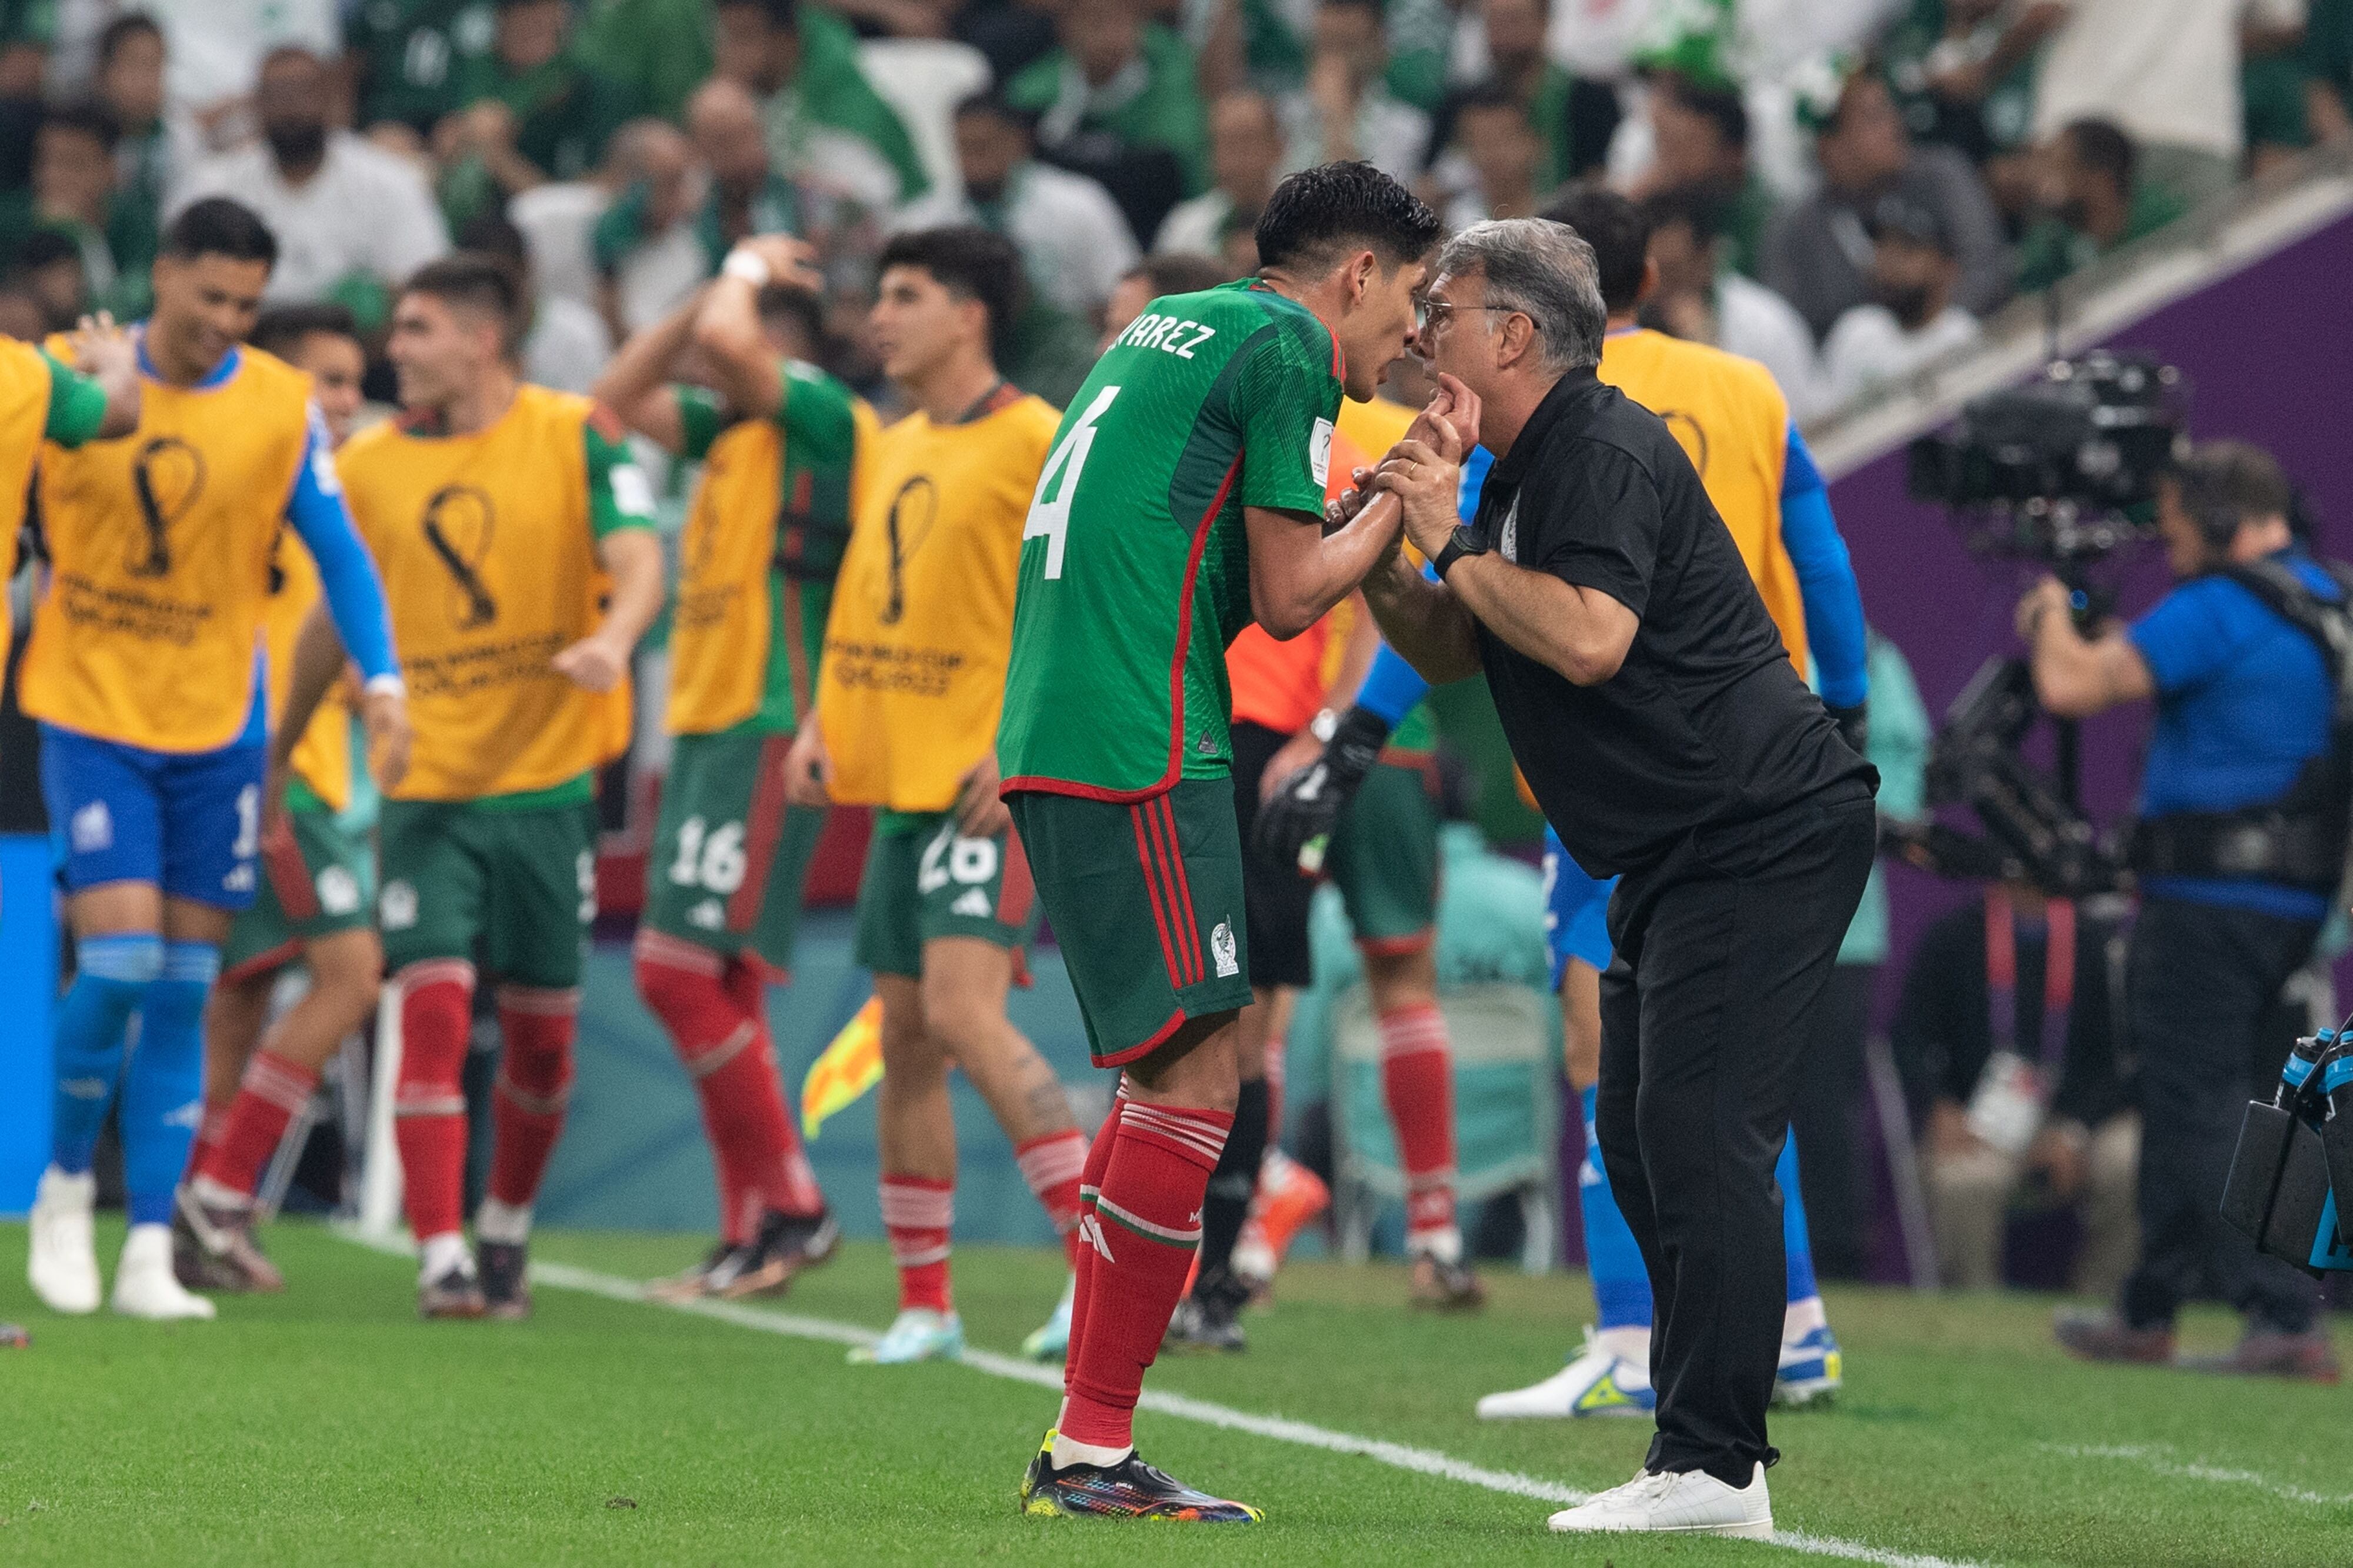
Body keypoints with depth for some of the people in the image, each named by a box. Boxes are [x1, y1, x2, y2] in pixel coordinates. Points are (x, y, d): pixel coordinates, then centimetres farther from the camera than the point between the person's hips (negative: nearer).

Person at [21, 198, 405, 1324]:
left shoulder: (283, 407, -1)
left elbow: (338, 553, 3)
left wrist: (382, 681, -8)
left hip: (216, 726, 2)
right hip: (90, 714, -2)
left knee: (182, 993, 2)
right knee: (121, 964, -14)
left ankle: (149, 1253, 6)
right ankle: (64, 1186, 11)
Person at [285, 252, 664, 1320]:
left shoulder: (575, 435, -3)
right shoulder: (368, 465, 5)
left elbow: (637, 556, -14)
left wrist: (614, 639, -36)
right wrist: (274, 759, 18)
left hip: (548, 779, -1)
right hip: (426, 789, 1)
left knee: (541, 1031, 6)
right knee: (432, 1012, -14)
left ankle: (507, 1233, 28)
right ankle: (440, 1259, -13)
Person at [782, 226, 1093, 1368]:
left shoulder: (1035, 442, -9)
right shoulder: (890, 451, 16)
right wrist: (824, 724, 9)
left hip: (989, 784, -8)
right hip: (896, 779, 8)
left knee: (965, 1015, -20)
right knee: (904, 1038, 7)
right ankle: (923, 1305, 13)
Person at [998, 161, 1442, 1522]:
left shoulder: (1177, 331, 23)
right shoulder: (1287, 348, -5)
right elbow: (1288, 597, -6)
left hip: (1053, 744, 10)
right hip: (1139, 755, -10)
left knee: (1167, 1078, 13)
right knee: (1193, 1079, -9)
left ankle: (1085, 1442, 12)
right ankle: (1095, 1447, -11)